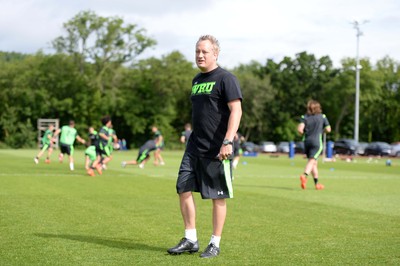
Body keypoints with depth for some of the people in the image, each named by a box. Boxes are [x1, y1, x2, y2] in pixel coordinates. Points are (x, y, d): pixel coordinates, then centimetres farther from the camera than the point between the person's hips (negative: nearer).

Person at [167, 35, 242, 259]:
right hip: (195, 146, 8)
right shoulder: (197, 80, 16)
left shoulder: (226, 78, -8)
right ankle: (190, 240, 13)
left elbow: (236, 110, -15)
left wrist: (227, 142, -23)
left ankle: (215, 244, 11)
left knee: (218, 196, 1)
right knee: (184, 189, 2)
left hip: (217, 149, -8)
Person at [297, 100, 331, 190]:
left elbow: (299, 129, -12)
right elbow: (328, 129, 4)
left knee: (314, 162, 15)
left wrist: (302, 133, 9)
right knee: (312, 161, -13)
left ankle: (317, 183, 20)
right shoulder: (322, 117, 3)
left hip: (306, 141, 3)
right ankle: (304, 176, -40)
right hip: (317, 142, -3)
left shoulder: (304, 117, 2)